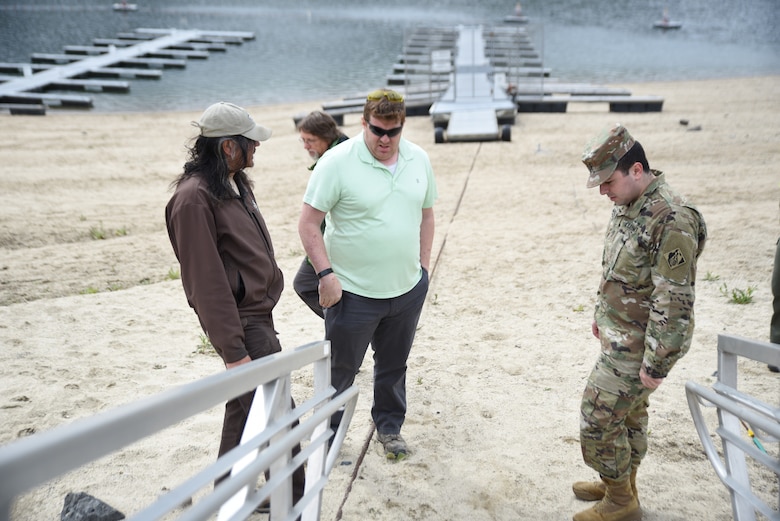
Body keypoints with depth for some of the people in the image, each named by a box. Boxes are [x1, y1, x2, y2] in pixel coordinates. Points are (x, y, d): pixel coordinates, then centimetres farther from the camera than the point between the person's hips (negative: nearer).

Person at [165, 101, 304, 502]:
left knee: (245, 407, 19)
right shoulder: (194, 198, -20)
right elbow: (206, 282, -22)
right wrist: (233, 350, -21)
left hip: (257, 312, 10)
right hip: (242, 322, -10)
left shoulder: (235, 183, 9)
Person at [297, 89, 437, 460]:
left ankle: (389, 426, 39)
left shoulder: (419, 160, 3)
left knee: (394, 365, 19)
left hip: (408, 289, 5)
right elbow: (308, 224, -13)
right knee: (340, 370, 10)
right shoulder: (337, 162, -14)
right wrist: (325, 273, -19)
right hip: (353, 291, -4)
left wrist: (424, 265, 11)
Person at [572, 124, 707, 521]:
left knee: (598, 417, -1)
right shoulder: (627, 204, 3)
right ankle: (622, 485, 38)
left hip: (637, 346, -9)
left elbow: (674, 302, -26)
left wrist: (656, 364, -22)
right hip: (619, 334, 9)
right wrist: (601, 312, 22)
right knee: (627, 413, 21)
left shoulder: (671, 220, -27)